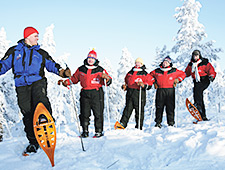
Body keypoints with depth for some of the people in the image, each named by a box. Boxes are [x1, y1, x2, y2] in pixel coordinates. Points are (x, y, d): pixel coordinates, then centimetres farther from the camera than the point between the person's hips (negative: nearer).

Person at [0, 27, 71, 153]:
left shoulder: (41, 53, 16)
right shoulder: (14, 51, 13)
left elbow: (52, 65, 11)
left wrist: (63, 72, -7)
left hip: (38, 82, 0)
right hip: (22, 86, 0)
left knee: (40, 99, -33)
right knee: (27, 114, 0)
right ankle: (33, 142, 10)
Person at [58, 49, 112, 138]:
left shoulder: (100, 70, 7)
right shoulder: (81, 69, 13)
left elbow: (109, 81, 6)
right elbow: (74, 78, 23)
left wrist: (106, 78, -16)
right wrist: (66, 82, 9)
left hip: (97, 94, -2)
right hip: (85, 94, 2)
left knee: (98, 113, -3)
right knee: (84, 113, 3)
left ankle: (99, 131, 6)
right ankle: (85, 131, 12)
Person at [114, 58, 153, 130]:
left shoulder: (145, 74, 5)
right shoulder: (130, 73, 19)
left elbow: (149, 84, 0)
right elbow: (127, 81, 32)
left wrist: (144, 85, -19)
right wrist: (125, 86, 12)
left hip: (139, 93, -3)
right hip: (130, 93, 3)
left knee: (139, 110, 1)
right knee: (128, 109, -4)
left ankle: (139, 127, 8)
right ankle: (122, 124, -10)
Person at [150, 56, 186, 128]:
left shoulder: (174, 71, 6)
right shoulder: (157, 71, 8)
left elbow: (183, 74, 16)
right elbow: (150, 75, 24)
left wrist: (177, 80, 6)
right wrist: (154, 82, 15)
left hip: (170, 90, -1)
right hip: (160, 90, 1)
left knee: (170, 107, -1)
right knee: (159, 107, 1)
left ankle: (171, 122, 5)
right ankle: (158, 122, 9)